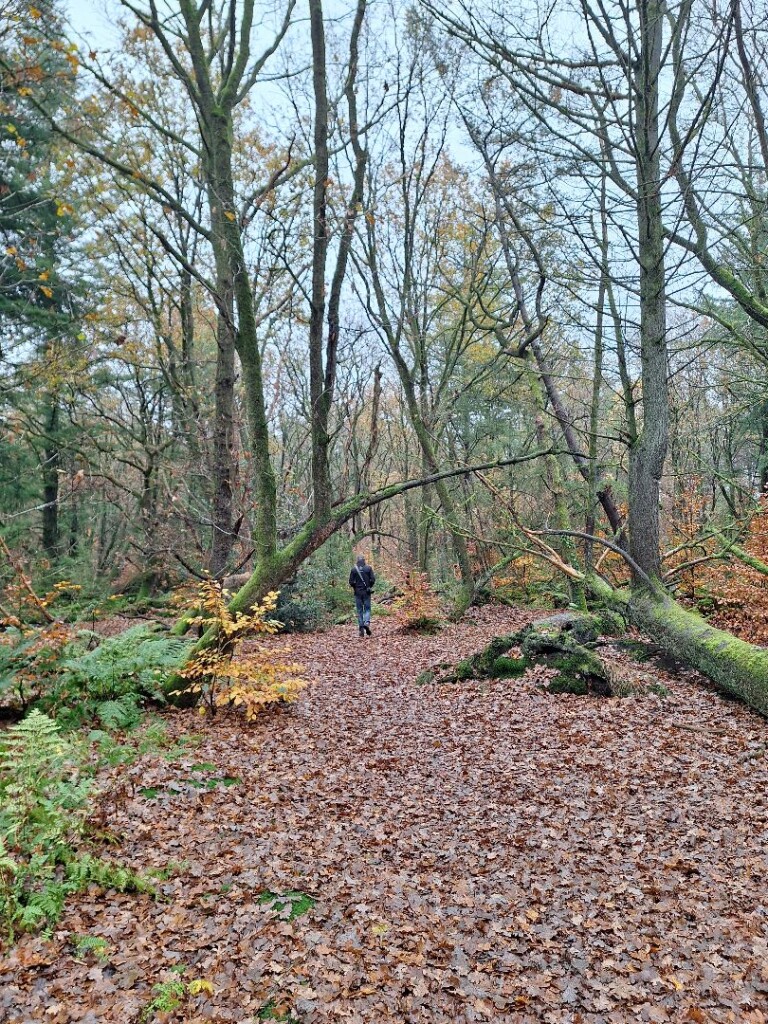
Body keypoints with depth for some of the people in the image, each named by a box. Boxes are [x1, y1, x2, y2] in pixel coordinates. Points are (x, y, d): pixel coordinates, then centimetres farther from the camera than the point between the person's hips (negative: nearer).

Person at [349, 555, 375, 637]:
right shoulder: (368, 568, -2)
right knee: (367, 608, 8)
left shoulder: (354, 569, -3)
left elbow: (351, 582, -5)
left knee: (359, 610, 7)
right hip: (366, 592, 0)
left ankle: (361, 628, 5)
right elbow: (373, 579, -5)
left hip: (358, 592, 0)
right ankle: (367, 622, -18)